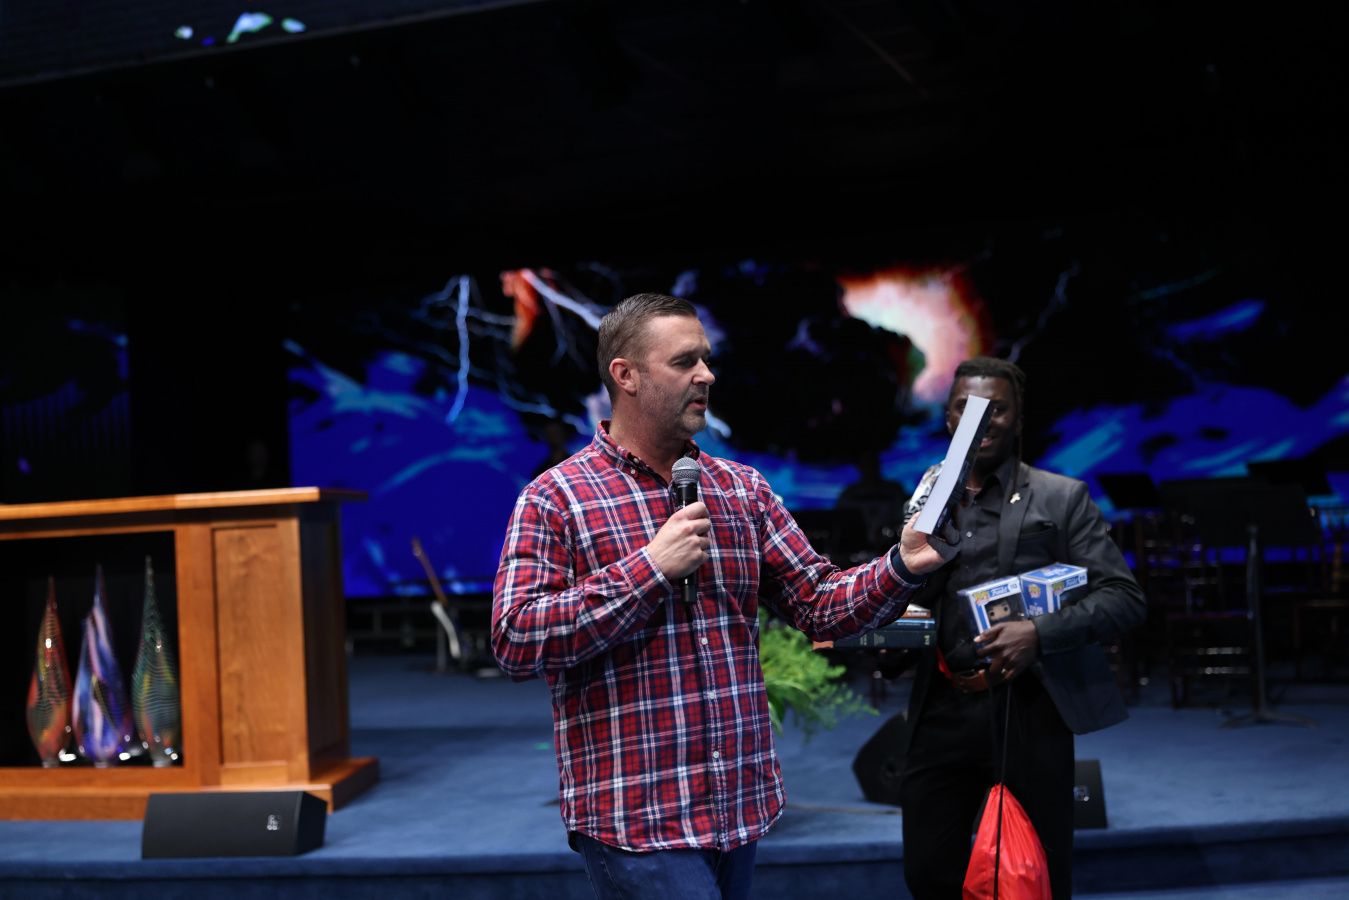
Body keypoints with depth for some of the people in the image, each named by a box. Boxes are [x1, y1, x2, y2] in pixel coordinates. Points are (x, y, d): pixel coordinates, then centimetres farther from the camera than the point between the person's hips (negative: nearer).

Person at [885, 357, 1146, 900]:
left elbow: (1125, 598, -3)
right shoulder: (926, 500, 13)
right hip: (941, 712, 3)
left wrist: (1040, 633, -18)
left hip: (1026, 711, -3)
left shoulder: (1060, 498, 3)